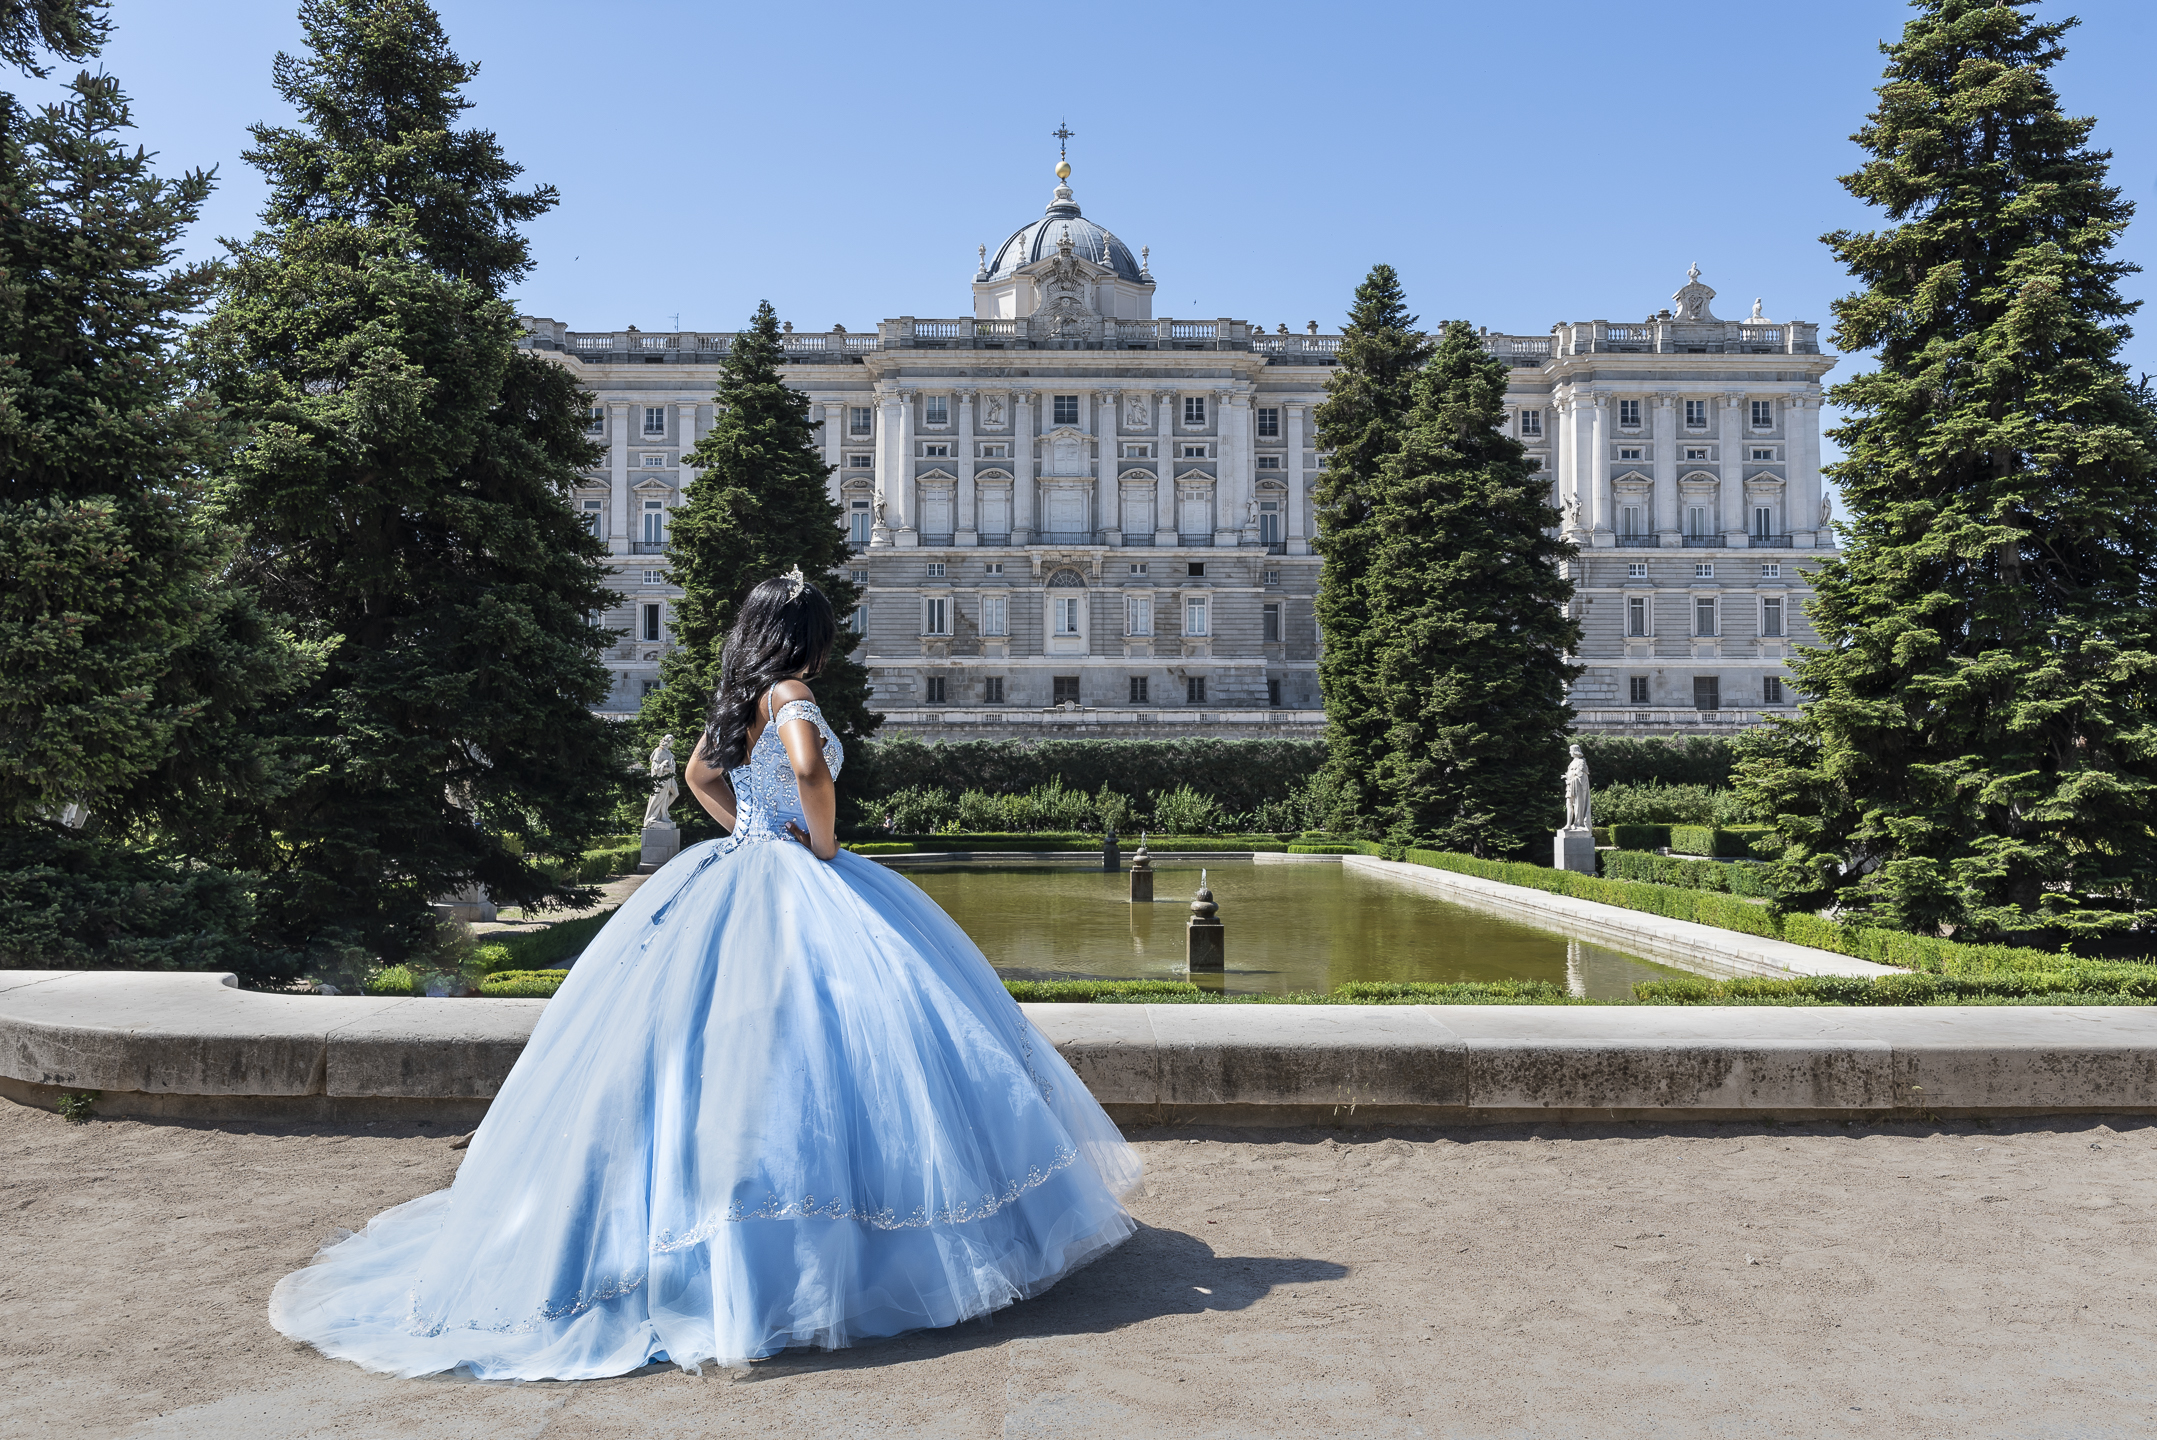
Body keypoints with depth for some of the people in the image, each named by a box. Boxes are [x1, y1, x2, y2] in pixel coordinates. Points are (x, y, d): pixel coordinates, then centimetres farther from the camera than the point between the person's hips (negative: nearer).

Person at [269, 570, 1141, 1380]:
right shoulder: (789, 698, -12)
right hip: (793, 889, -9)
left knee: (718, 1048, 13)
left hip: (736, 879, 9)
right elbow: (809, 767, -31)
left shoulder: (737, 699, 13)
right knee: (802, 1048, -6)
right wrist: (822, 843, -16)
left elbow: (699, 774, 26)